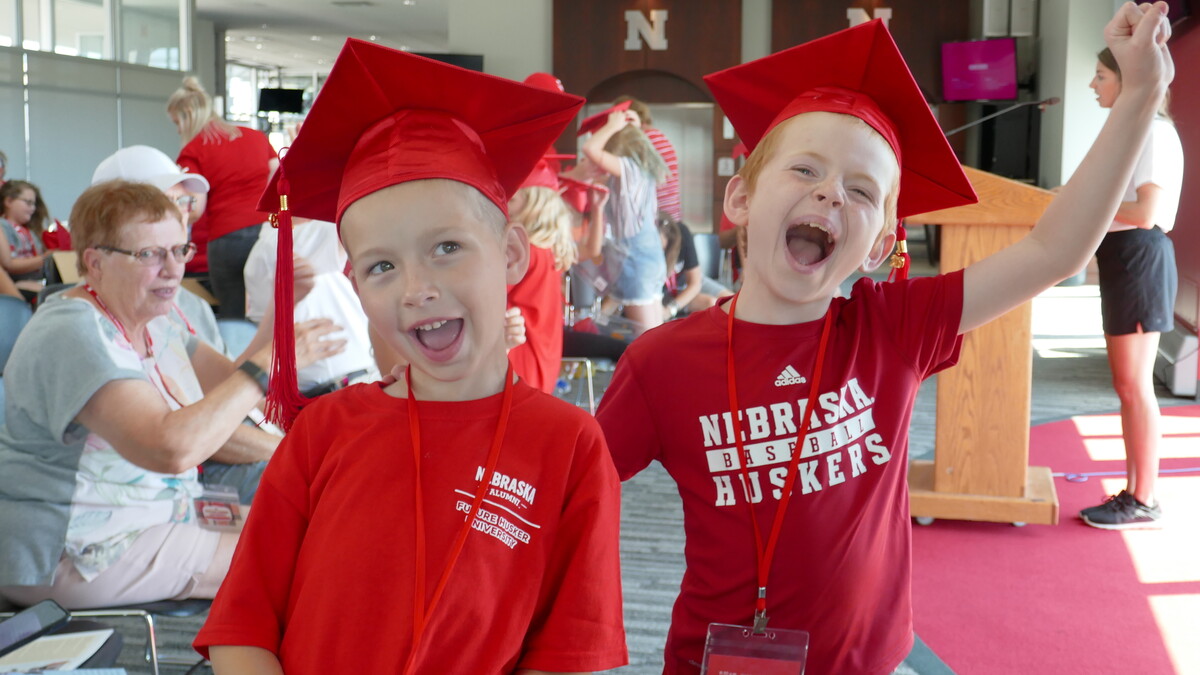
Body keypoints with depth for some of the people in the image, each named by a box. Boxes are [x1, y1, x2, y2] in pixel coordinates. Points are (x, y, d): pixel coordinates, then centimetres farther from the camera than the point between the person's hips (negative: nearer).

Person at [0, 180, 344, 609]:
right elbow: (173, 447, -36)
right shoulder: (73, 335, -23)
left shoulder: (153, 324, 8)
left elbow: (231, 390, 8)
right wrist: (269, 364, -29)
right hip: (68, 557, -10)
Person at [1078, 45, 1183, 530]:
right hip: (1122, 261, 10)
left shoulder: (1154, 131, -14)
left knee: (1135, 387, -5)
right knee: (1126, 386, 12)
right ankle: (1133, 492, 19)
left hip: (1140, 262, -10)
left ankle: (1144, 502, 3)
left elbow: (1146, 213, -22)